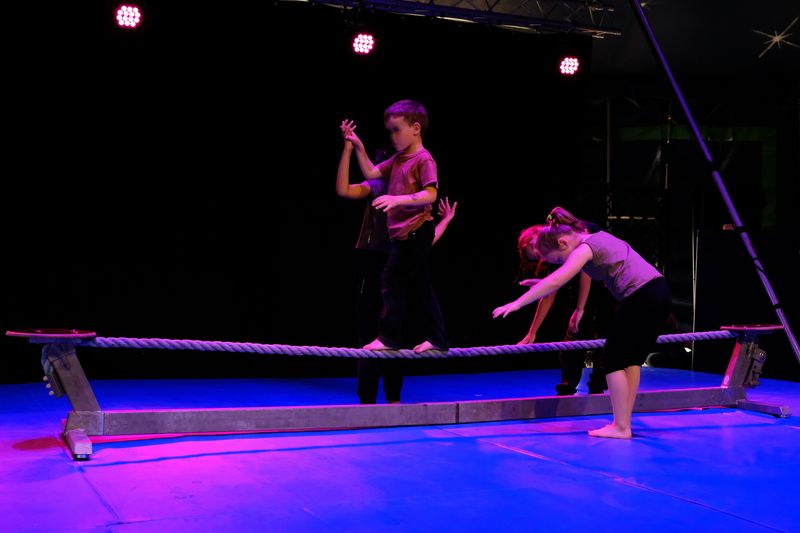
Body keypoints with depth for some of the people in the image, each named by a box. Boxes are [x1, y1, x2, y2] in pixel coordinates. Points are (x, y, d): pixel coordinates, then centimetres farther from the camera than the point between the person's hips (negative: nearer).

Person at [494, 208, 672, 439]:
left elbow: (556, 281, -22)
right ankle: (624, 423, 17)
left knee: (614, 358, -2)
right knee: (631, 359, 15)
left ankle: (620, 427, -2)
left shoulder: (584, 249, -9)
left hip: (640, 299, -10)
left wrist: (517, 303, -22)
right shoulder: (597, 237, 20)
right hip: (660, 292, 10)